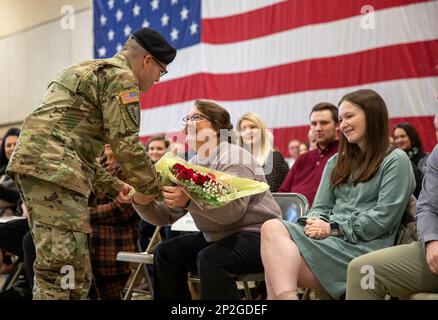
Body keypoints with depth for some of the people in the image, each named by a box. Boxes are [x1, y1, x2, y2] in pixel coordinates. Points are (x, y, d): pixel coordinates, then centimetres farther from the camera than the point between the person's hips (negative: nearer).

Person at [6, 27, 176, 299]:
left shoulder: (88, 71, 31)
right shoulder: (121, 77, -1)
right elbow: (126, 145, -9)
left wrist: (113, 186, 28)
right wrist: (157, 190, 4)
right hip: (54, 167, -10)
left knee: (77, 271, 11)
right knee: (60, 268, -13)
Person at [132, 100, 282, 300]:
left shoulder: (234, 158, -14)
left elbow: (233, 210, -31)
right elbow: (165, 215, 5)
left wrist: (189, 200, -45)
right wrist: (142, 202, -17)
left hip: (255, 233, -9)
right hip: (216, 237, 9)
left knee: (211, 259, -33)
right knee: (165, 253, 0)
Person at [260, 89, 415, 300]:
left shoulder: (395, 161, 4)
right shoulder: (337, 162, 27)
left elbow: (384, 217, -7)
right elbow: (321, 206, 18)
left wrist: (333, 228, -11)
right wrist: (315, 223, -7)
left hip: (363, 245, -6)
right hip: (329, 238, 6)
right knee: (272, 228, -29)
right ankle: (286, 295, -44)